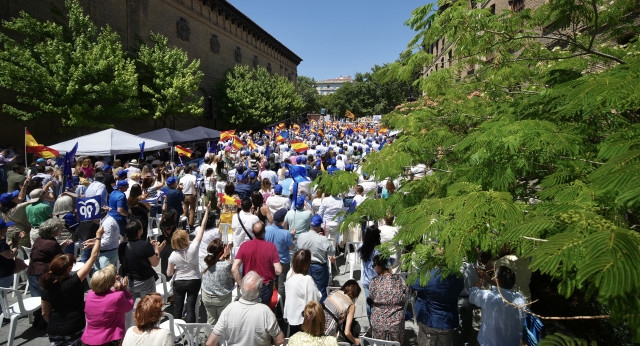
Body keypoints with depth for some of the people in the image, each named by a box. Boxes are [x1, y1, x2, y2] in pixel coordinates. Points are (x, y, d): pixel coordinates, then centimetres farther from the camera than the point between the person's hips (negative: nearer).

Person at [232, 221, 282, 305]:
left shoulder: (244, 246, -13)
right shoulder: (271, 246, -17)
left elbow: (234, 269, -18)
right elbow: (278, 270, -18)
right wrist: (271, 274, 4)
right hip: (266, 287, -1)